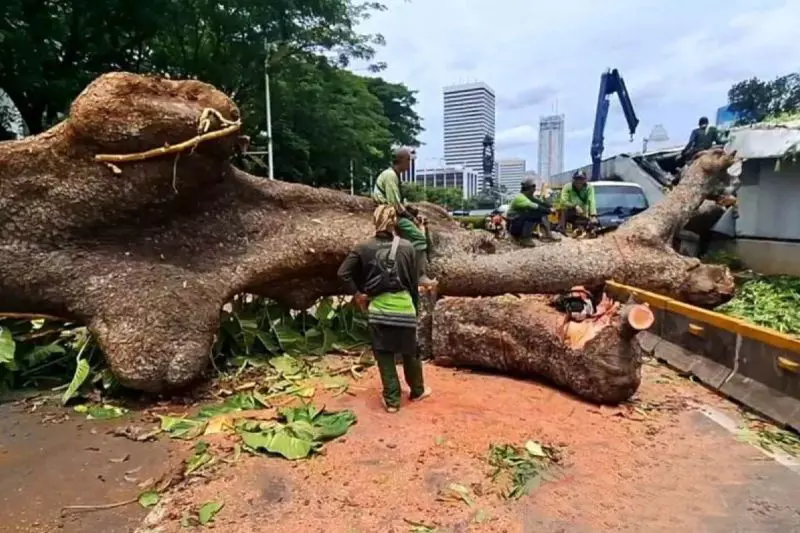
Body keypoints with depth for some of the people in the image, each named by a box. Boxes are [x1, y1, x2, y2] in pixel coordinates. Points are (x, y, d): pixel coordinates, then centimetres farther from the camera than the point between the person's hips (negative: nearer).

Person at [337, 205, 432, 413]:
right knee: (410, 352, 17)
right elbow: (414, 282, 1)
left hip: (378, 308, 0)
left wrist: (356, 293, 5)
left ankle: (392, 400, 17)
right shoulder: (406, 247, -3)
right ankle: (417, 391, 35)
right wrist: (416, 308, 12)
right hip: (404, 306, 0)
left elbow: (343, 273, -7)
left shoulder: (364, 248, -3)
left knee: (384, 356, 10)